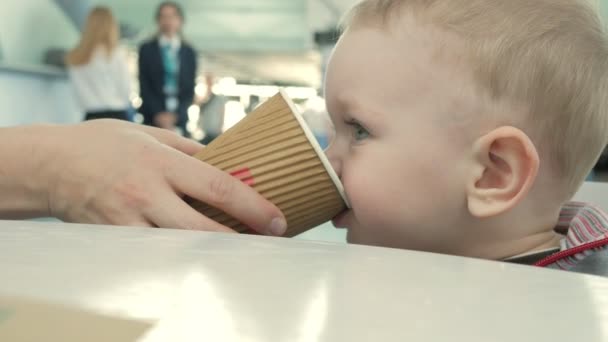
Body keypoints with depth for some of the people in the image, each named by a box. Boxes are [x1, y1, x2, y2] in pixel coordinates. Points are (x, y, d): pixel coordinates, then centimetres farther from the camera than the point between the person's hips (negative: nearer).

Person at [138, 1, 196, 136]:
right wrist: (158, 114, -9)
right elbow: (144, 86, 2)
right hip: (152, 118, -1)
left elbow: (190, 89, 7)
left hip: (179, 119, 1)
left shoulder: (189, 52, 11)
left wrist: (176, 114, -7)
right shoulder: (147, 49, 8)